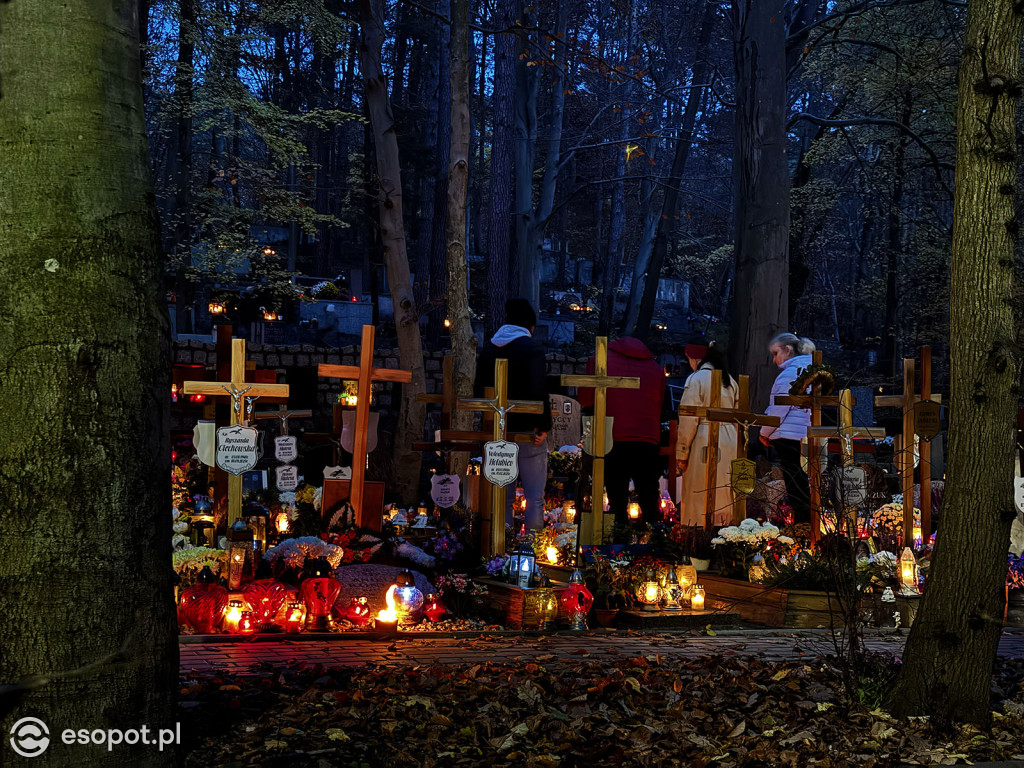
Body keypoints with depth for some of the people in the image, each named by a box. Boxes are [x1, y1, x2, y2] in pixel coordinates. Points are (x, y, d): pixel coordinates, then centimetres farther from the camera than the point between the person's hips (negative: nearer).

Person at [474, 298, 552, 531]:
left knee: (502, 497, 11)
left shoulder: (488, 349, 9)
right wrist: (544, 425, -15)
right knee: (535, 496, 2)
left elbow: (479, 390, 13)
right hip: (528, 433, -5)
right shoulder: (532, 348, -10)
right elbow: (539, 391, -20)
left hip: (497, 433, 6)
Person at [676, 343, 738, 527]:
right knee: (725, 496, 11)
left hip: (704, 442, -7)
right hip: (730, 442, 7)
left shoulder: (696, 379, -10)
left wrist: (682, 453, -9)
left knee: (699, 499, -3)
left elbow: (689, 420, -14)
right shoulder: (730, 380, 13)